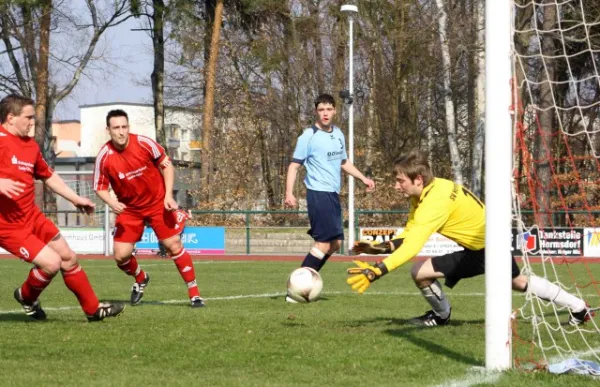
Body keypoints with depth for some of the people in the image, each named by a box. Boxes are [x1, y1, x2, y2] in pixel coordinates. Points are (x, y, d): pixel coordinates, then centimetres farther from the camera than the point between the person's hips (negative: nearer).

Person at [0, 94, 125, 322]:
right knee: (51, 262, -15)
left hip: (33, 217, 9)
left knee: (69, 258, 11)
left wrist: (75, 199, 27)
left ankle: (93, 309, 26)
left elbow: (48, 176, 25)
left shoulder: (30, 145, 10)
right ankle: (26, 297, 14)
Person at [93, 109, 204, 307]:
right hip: (129, 209, 1)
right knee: (121, 255, -5)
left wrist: (168, 196, -12)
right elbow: (100, 187, -5)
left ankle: (194, 294, 4)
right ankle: (140, 279, 30)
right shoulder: (104, 156, -16)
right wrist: (112, 203, -26)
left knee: (174, 246, -7)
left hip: (158, 204, -1)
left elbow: (166, 165, -4)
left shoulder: (144, 143, -18)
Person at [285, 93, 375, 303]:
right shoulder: (308, 136, -10)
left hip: (333, 194, 8)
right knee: (324, 242, -13)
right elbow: (294, 166, -10)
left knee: (335, 242, 11)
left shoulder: (338, 134, 12)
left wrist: (363, 178, 16)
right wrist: (289, 193, -21)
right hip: (318, 193, -8)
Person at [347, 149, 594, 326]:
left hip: (485, 250, -10)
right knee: (518, 281, 33)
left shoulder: (434, 202, -30)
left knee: (420, 272, -15)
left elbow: (412, 247, -39)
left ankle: (441, 315, 14)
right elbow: (408, 235, 1)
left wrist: (376, 271, -45)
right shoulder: (428, 191, -2)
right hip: (495, 239, 10)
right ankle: (578, 307, 46)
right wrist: (380, 247, -14)